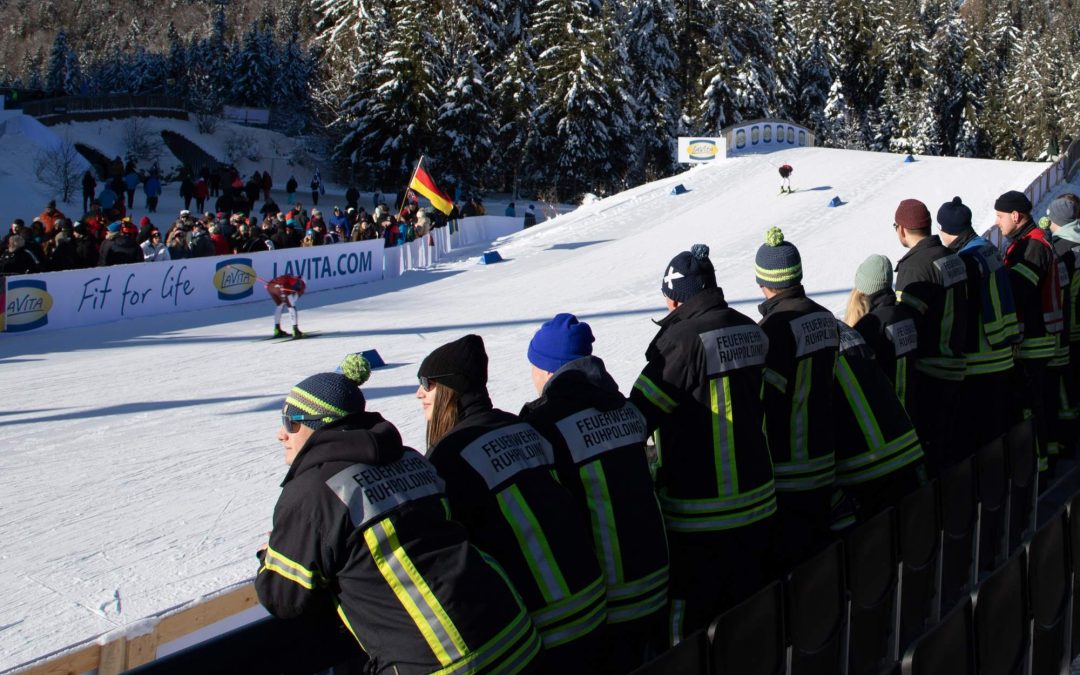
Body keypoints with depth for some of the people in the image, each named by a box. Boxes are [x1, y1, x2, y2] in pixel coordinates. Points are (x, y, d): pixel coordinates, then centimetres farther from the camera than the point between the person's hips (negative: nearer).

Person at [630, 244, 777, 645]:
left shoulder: (684, 338, -18)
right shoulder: (750, 332, 4)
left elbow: (639, 415, -15)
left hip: (698, 521, -7)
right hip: (757, 503, 8)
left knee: (688, 625, 4)